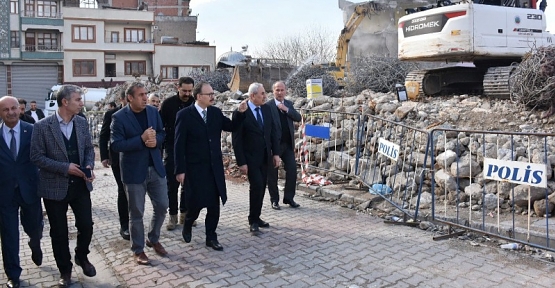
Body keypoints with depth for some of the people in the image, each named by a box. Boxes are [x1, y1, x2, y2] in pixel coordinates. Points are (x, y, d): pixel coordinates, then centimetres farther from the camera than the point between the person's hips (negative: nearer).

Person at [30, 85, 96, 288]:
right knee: (59, 232, 9)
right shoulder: (42, 126, -12)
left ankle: (82, 257, 34)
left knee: (86, 225, 5)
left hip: (80, 184, 3)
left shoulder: (82, 122, 2)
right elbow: (36, 157, -11)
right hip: (55, 187, -3)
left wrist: (89, 166, -9)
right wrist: (65, 168, -19)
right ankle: (65, 270, 27)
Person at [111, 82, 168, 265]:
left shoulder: (153, 111, 2)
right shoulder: (119, 117, -12)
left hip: (155, 168, 5)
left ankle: (154, 239, 34)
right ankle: (138, 250, 23)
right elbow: (116, 145, -18)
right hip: (134, 171, -5)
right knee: (136, 213, 7)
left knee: (162, 206, 11)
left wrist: (155, 141, -14)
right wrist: (141, 139, -25)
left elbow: (161, 133, 9)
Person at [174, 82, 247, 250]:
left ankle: (211, 237, 22)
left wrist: (240, 113, -7)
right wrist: (180, 170, -13)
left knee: (214, 205, 8)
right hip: (195, 168, -5)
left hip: (215, 167, 5)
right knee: (196, 203, 3)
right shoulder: (184, 115, -10)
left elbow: (232, 127, 11)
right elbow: (179, 144, -11)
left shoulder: (216, 112, 5)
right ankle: (187, 225, 35)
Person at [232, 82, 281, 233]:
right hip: (251, 158, -6)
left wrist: (275, 153, 3)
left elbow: (273, 132, 9)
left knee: (261, 187, 10)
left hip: (265, 156, 6)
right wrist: (241, 162, -14)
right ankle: (253, 220, 4)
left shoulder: (266, 109, 5)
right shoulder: (240, 113, -12)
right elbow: (236, 140, -12)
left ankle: (256, 217, 24)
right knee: (256, 186, -11)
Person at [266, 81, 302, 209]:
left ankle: (289, 198, 16)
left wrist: (286, 109, -13)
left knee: (292, 171, 3)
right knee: (272, 173, 5)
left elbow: (298, 118, 0)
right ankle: (274, 200, 18)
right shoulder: (267, 106, -7)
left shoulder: (289, 104, 10)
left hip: (288, 144, 5)